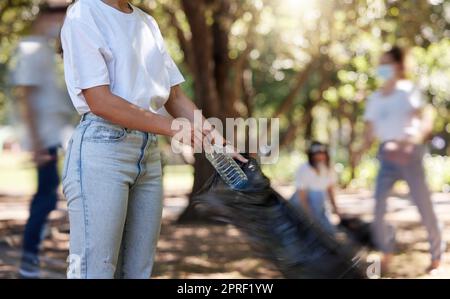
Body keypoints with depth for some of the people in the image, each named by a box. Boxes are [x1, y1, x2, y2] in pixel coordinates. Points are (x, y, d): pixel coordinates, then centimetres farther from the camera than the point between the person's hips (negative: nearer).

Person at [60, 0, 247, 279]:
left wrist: (216, 144, 4)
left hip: (149, 152, 7)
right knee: (96, 269, -9)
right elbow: (99, 101, -13)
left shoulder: (148, 23, 19)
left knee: (138, 269, 6)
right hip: (102, 147, -7)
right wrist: (173, 127, -16)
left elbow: (175, 98, 17)